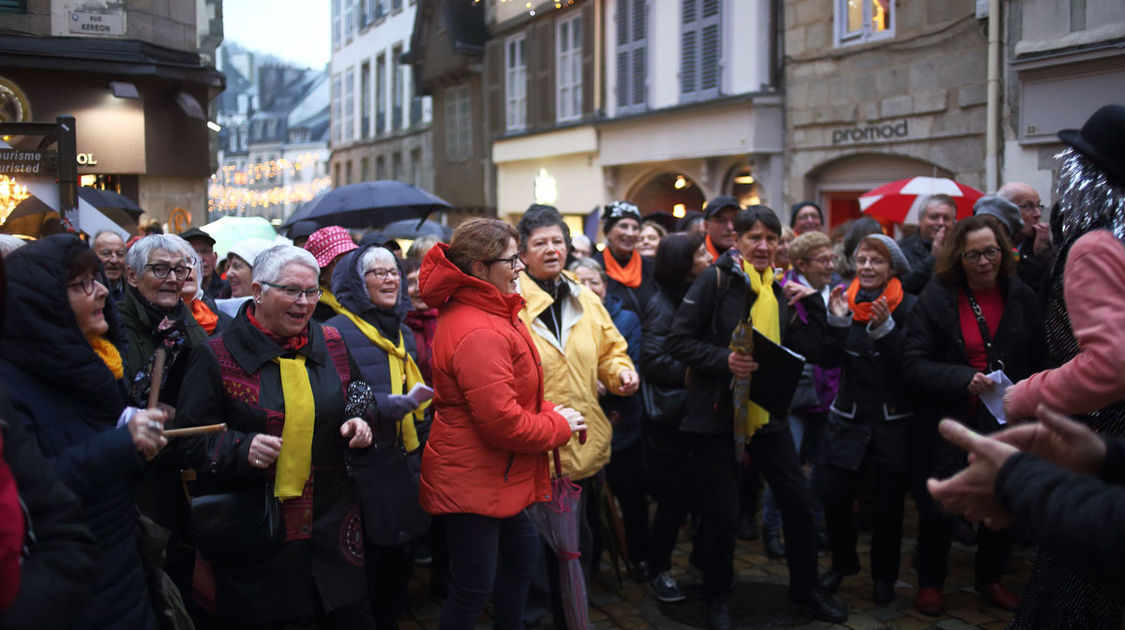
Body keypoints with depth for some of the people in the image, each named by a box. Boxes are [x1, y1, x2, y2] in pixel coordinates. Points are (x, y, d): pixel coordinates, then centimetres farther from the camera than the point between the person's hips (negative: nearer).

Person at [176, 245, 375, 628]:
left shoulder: (331, 345, 6)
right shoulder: (217, 356, -7)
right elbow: (190, 439, -6)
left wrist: (357, 424, -1)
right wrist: (242, 447, -22)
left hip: (331, 524, 4)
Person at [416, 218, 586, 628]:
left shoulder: (489, 313, 7)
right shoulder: (479, 333, -27)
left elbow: (514, 392, 15)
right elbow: (502, 422, -28)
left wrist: (549, 412, -2)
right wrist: (558, 426, -13)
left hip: (495, 476, 11)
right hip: (472, 482, -11)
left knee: (522, 554, 23)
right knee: (474, 587, 3)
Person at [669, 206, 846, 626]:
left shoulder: (779, 288, 9)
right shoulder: (716, 281, -9)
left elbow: (809, 350, 7)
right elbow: (680, 341, -12)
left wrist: (813, 301, -2)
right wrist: (724, 359, -24)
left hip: (767, 413, 5)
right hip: (716, 413, -5)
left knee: (798, 501, 9)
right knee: (722, 512, 3)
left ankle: (804, 587, 31)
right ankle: (717, 596, 26)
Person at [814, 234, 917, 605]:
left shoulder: (908, 307, -7)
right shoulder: (847, 301, 2)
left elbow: (909, 365, -16)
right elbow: (829, 360, -3)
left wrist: (885, 328, -28)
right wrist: (837, 321, -17)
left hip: (894, 421, -2)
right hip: (849, 418, 3)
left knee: (888, 503, 5)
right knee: (832, 493, -1)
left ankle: (884, 575, 26)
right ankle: (842, 563, 24)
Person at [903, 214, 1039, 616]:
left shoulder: (1022, 298, 2)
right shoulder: (937, 297, -7)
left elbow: (1037, 364, 9)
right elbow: (913, 366, -12)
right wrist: (964, 379, -25)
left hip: (1004, 424, 3)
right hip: (947, 423, -3)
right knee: (938, 510, 4)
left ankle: (989, 579, 37)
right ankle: (930, 583, 27)